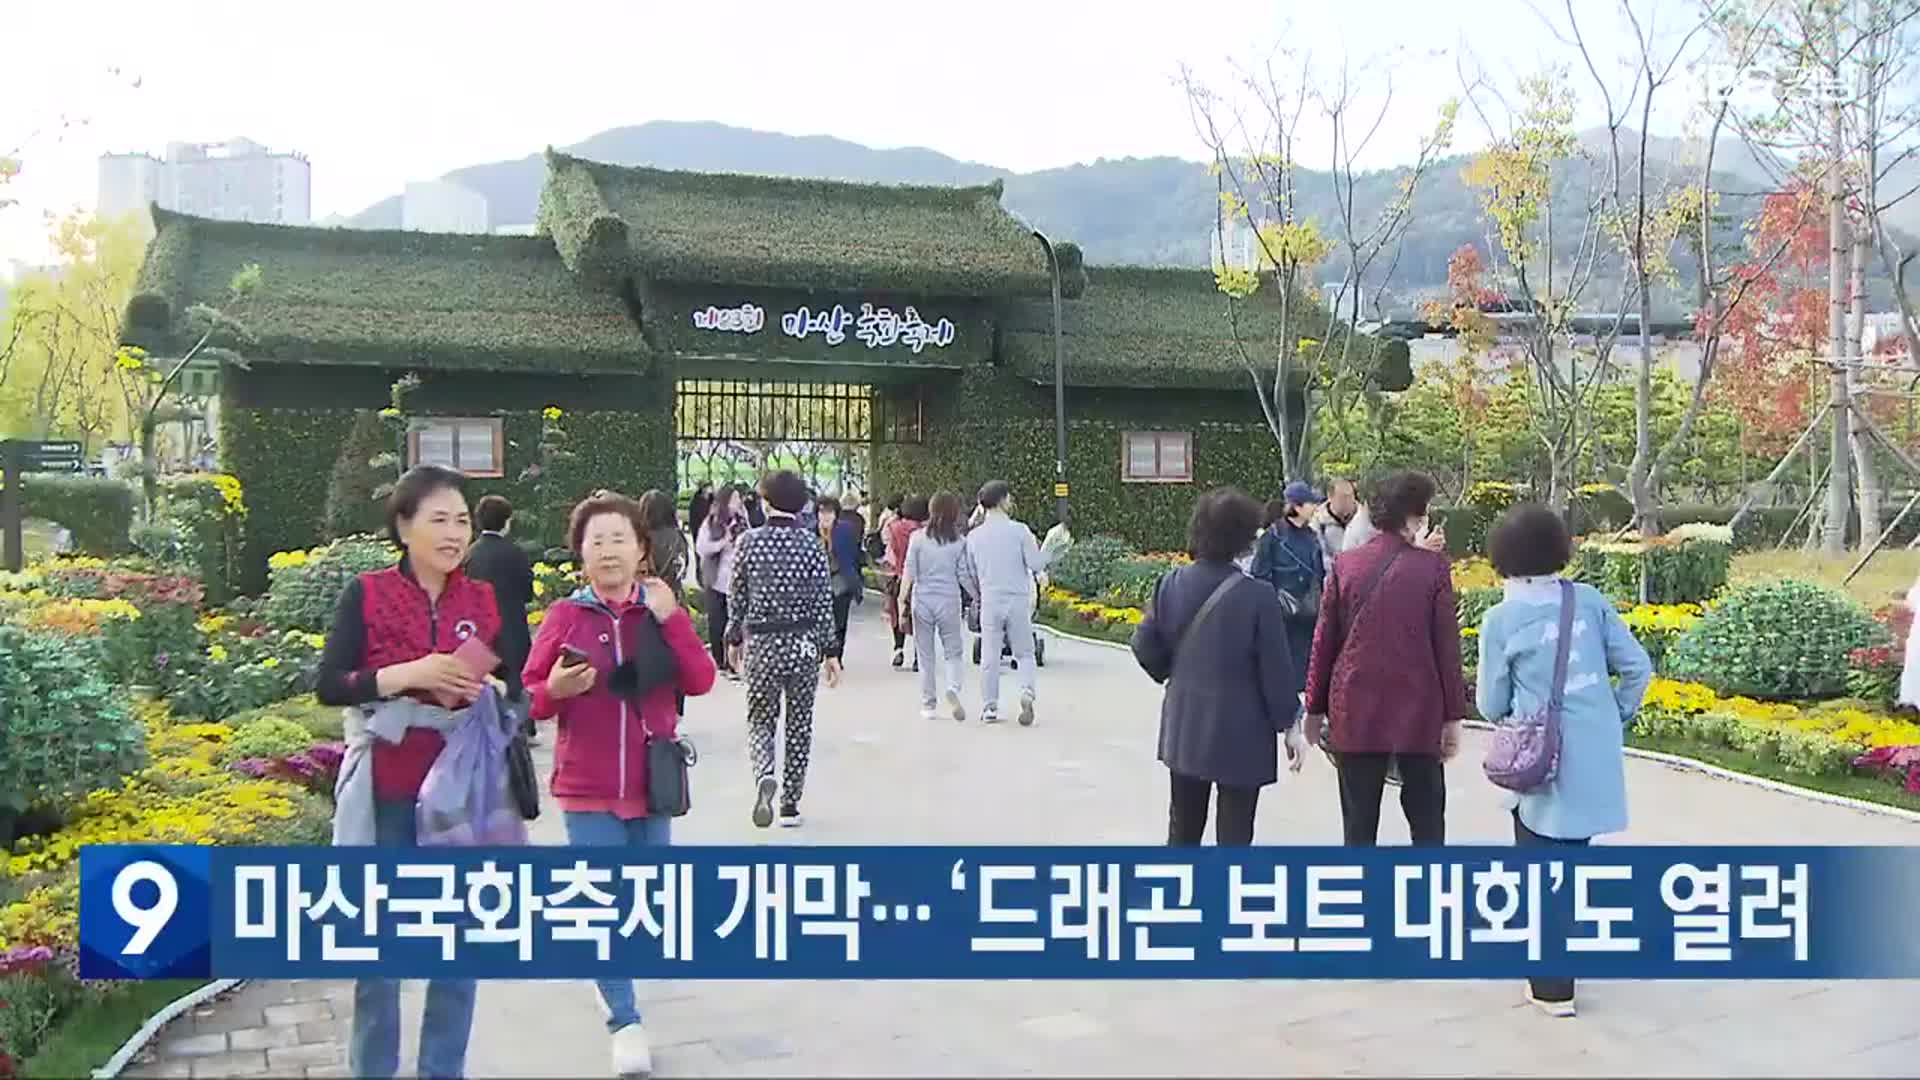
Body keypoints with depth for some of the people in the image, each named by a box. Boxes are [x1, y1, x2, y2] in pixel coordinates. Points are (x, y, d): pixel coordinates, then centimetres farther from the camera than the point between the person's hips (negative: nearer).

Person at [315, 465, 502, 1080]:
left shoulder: (484, 600, 5)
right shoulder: (366, 595, -4)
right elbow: (328, 685, -12)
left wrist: (481, 692, -11)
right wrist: (410, 673, -23)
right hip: (388, 790, -2)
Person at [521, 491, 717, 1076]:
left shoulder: (662, 611, 1)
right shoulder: (564, 616, -5)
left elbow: (700, 682, -10)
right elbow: (527, 697, 0)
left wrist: (671, 619, -17)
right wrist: (556, 689, -22)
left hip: (652, 782, 2)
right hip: (587, 788, -2)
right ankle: (625, 1024, 10)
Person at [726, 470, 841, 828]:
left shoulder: (750, 542, -4)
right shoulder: (812, 544, -4)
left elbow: (738, 597, 2)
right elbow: (823, 601, -4)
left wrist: (734, 638, 16)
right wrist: (830, 651, 1)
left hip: (762, 644, 0)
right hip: (805, 644, 1)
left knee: (760, 720, 11)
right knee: (800, 724, 12)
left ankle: (764, 777, -18)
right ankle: (790, 804, 16)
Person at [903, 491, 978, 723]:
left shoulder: (917, 538, -3)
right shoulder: (959, 542, -3)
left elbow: (909, 572, -4)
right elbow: (965, 575, -1)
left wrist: (902, 599, 0)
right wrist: (979, 596, 11)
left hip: (922, 600, 0)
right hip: (949, 601, 0)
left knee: (925, 655, 10)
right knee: (953, 652, 11)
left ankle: (928, 704, 14)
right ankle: (953, 689, -15)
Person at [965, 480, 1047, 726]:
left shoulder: (974, 536, 2)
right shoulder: (1019, 530, -7)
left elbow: (971, 573, 9)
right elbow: (1036, 564, -8)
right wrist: (1041, 577, 13)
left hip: (990, 601, 2)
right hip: (1018, 599, -2)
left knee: (990, 656, 8)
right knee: (1024, 653, 10)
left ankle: (989, 708, 11)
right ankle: (1027, 693, -12)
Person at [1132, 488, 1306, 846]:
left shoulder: (1172, 585, -5)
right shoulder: (1257, 597, -18)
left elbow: (1145, 646, 1)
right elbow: (1276, 669, -13)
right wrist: (1289, 725, -1)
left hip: (1185, 728, 5)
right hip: (1241, 733, -5)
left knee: (1183, 827, 20)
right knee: (1234, 833, 6)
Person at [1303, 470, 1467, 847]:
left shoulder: (1345, 565, -2)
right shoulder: (1433, 566, -7)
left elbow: (1324, 642, 2)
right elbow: (1447, 646, -5)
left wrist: (1315, 708, 10)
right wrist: (1453, 715, 2)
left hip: (1355, 712, 1)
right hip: (1419, 713, -1)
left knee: (1359, 826, 10)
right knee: (1427, 821, 12)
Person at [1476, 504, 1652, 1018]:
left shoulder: (1501, 617, -9)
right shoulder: (1590, 601, 1)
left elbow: (1492, 704, -2)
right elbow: (1637, 668, 3)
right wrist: (1615, 718, 16)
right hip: (1597, 760, 4)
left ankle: (1553, 988, 15)